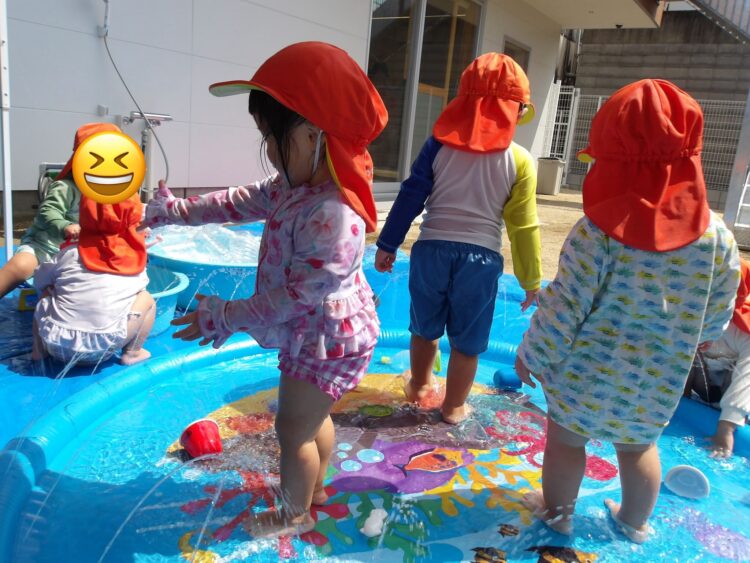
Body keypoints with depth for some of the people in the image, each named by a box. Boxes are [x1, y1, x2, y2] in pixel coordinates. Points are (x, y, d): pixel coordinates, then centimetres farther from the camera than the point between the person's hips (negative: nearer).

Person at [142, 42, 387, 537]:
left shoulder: (332, 216, -34)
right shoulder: (297, 183, -4)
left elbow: (300, 296, -29)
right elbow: (246, 202, 10)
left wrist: (225, 316, -20)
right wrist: (180, 211, 13)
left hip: (327, 341, -9)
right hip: (313, 334, 9)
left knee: (294, 430, 10)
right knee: (312, 417, 26)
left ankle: (294, 515, 35)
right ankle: (315, 487, 50)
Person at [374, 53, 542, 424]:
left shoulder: (440, 143, 1)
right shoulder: (519, 160, -4)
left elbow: (410, 197, 0)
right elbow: (523, 226, -3)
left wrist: (387, 244, 8)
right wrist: (531, 279, 5)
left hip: (432, 249, 2)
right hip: (480, 257, -2)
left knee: (424, 327, 23)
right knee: (466, 341, 14)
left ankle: (419, 386, 46)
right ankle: (453, 407, 30)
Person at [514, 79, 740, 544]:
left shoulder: (598, 231, -22)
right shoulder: (717, 234, -8)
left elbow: (564, 307, -19)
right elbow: (718, 314, 2)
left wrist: (531, 353, -4)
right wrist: (687, 339, 22)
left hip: (587, 368, -4)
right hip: (659, 377, 5)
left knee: (566, 439, 18)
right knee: (639, 447, 25)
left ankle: (557, 511, 38)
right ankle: (636, 522, 47)